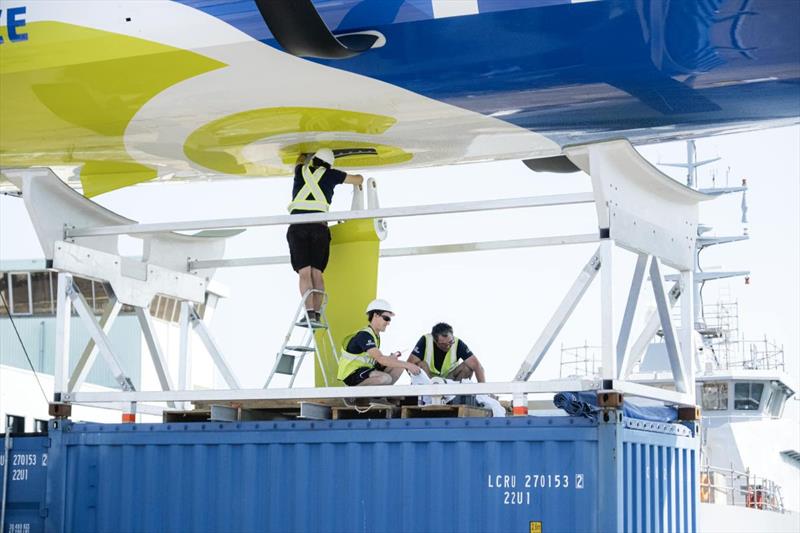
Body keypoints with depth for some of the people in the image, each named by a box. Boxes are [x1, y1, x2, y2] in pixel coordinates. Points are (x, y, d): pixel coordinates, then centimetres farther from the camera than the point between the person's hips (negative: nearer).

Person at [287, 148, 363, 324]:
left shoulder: (301, 170, 19)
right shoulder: (330, 174, 17)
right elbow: (359, 179, 30)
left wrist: (302, 156, 69)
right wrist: (357, 178, 53)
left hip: (297, 223, 0)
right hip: (319, 225, 0)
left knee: (304, 271, -9)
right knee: (317, 272, 3)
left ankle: (309, 311, -23)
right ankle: (316, 313, -7)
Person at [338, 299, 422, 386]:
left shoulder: (376, 335, 11)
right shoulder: (364, 335, -21)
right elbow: (380, 359, -32)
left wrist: (390, 358, -9)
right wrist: (407, 365, -32)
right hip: (351, 375, -10)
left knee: (399, 367, 1)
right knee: (385, 378, -32)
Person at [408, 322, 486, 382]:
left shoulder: (458, 343, -24)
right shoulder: (425, 341, -26)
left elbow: (477, 365, -28)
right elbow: (410, 363, -29)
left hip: (449, 377, 1)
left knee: (468, 366, -23)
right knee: (421, 364, -31)